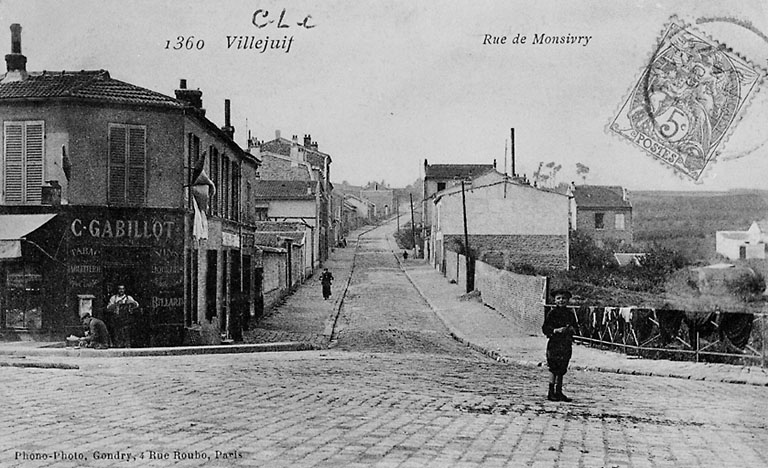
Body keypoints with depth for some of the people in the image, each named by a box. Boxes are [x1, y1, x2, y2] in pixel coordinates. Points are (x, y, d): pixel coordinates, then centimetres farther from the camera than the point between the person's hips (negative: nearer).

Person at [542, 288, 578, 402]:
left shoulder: (570, 314, 11)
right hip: (554, 344, -5)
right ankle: (551, 393, 1)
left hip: (566, 345, 5)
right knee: (554, 369, -6)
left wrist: (572, 329, -4)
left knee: (562, 370, 8)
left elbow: (575, 326, 19)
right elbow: (545, 328, -6)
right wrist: (556, 330, -19)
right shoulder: (552, 313, -4)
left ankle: (559, 392, 15)